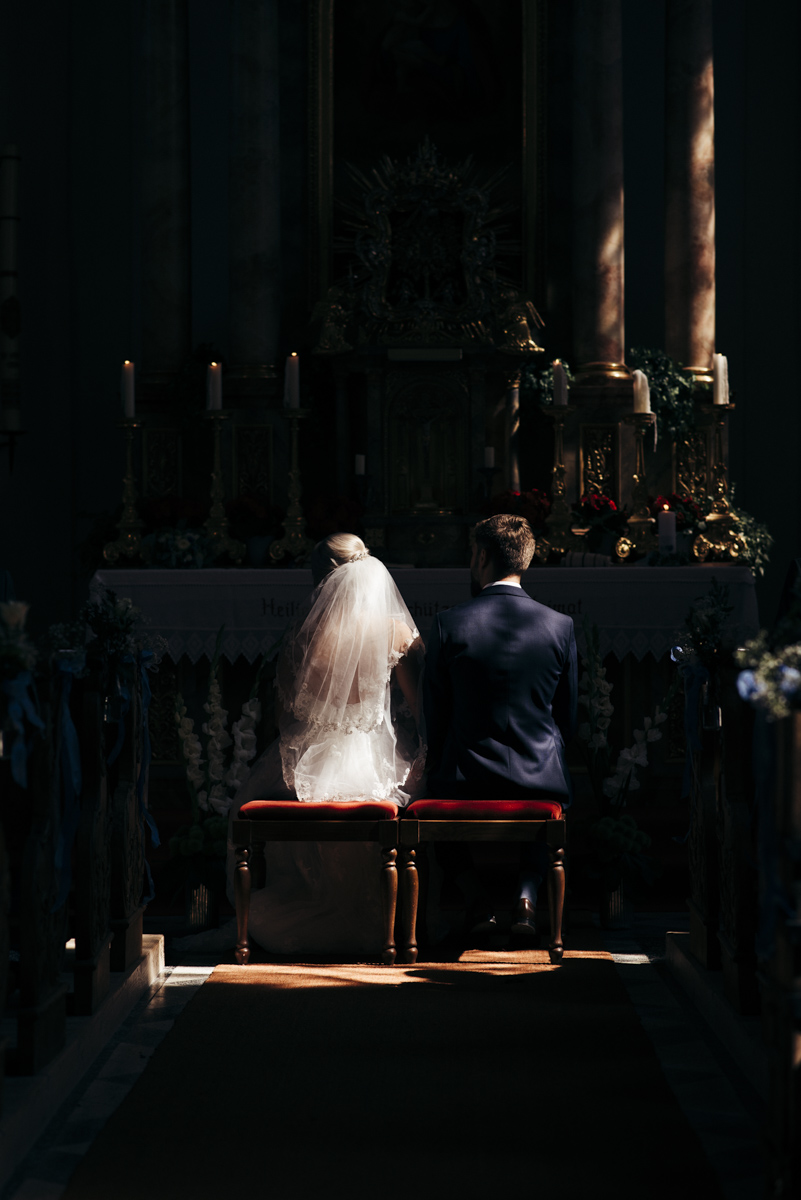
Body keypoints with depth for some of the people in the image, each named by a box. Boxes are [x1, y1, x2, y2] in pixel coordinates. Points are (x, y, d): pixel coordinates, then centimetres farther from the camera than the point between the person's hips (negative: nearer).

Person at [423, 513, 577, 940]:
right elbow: (568, 718, 6)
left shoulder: (449, 624, -8)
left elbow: (435, 715, 0)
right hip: (540, 776, 2)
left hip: (468, 777, -1)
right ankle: (526, 894, 6)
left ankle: (476, 899, 7)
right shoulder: (560, 626, -4)